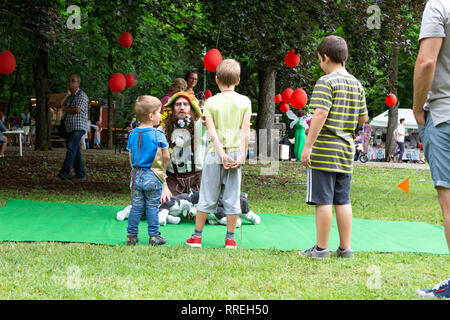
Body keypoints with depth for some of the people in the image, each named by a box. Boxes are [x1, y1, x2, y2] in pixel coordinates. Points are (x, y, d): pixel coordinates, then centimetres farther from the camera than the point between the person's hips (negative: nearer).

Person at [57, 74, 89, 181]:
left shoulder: (82, 95, -5)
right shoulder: (69, 95, 20)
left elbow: (78, 110, -18)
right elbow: (61, 104, 6)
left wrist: (65, 109, -3)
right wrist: (68, 94, -4)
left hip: (78, 127, -8)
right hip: (69, 128, 8)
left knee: (71, 148, -20)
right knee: (75, 151, 5)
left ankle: (65, 172, -28)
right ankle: (80, 174, 7)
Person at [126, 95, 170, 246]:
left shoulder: (133, 134, 3)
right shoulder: (158, 135, -11)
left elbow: (131, 156, 9)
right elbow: (166, 156, -8)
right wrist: (162, 169, 9)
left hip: (136, 175, 4)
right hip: (153, 177, -4)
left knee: (136, 206, 10)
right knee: (152, 207, 4)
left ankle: (131, 235, 12)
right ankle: (154, 236, 9)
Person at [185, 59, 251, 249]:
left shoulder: (211, 102, -2)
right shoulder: (244, 101, 1)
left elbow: (212, 132, -10)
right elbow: (245, 131, -5)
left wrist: (222, 155, -13)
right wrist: (242, 156, -6)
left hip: (215, 155, -1)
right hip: (236, 153, 1)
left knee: (207, 197, 7)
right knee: (232, 198, 6)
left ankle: (197, 236, 11)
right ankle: (230, 238, 9)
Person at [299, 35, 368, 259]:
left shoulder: (326, 82, -11)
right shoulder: (356, 84, 12)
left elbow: (320, 114, -19)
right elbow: (363, 118, 16)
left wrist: (307, 146, -19)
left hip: (324, 149, -7)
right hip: (346, 151, 7)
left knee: (323, 200, -2)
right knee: (343, 200, 10)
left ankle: (321, 248, 1)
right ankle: (345, 248, 13)